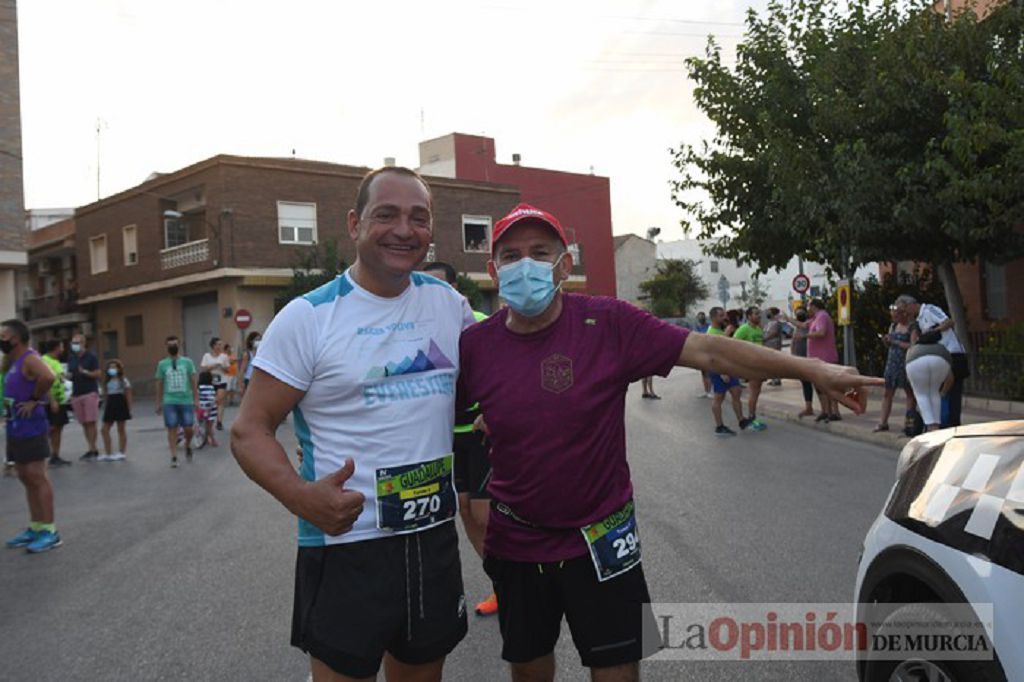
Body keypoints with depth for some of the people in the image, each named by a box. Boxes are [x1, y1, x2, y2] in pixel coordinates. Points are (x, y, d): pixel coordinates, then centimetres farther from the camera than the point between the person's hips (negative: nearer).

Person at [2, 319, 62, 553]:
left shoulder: (29, 359, -16)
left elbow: (49, 377, -33)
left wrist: (35, 400, -23)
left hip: (31, 428, -10)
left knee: (37, 477, -7)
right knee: (26, 478, 13)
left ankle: (49, 531, -3)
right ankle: (35, 527, 21)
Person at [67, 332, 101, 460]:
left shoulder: (91, 357, -1)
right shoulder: (71, 358, 15)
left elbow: (98, 374, -5)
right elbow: (70, 374, 22)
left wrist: (85, 372, -19)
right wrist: (68, 375, 0)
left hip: (90, 392, -5)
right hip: (76, 394, 5)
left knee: (91, 422, -8)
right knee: (84, 423, 4)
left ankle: (92, 450, -6)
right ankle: (92, 450, 8)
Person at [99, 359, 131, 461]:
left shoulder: (123, 381, -1)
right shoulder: (107, 382, 13)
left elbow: (128, 395, -4)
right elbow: (105, 395, 15)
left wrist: (129, 409, -9)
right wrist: (105, 407, 10)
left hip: (121, 404, -5)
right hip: (110, 405, 5)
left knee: (121, 429, 2)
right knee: (105, 429, 1)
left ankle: (121, 452, 9)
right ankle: (107, 454, 6)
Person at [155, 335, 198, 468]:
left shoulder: (187, 362, 5)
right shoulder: (162, 364, 5)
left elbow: (193, 382, 6)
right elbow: (159, 385, 10)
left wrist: (196, 400, 2)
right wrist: (159, 403, 10)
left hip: (186, 400, 0)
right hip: (169, 402, 0)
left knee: (188, 429, 0)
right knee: (172, 429, -2)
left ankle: (188, 446, 29)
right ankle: (174, 457, 5)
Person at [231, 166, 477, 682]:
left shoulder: (449, 304, 4)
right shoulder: (308, 318, -9)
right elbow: (250, 430, -9)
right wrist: (301, 496, -27)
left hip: (436, 537, 5)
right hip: (345, 546, -4)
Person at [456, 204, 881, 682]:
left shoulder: (608, 324, -14)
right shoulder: (474, 346, -8)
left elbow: (707, 351, -17)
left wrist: (813, 369, -22)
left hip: (599, 538, -2)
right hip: (514, 542, 2)